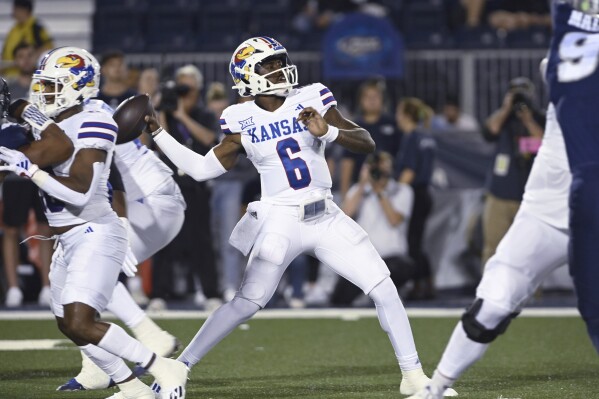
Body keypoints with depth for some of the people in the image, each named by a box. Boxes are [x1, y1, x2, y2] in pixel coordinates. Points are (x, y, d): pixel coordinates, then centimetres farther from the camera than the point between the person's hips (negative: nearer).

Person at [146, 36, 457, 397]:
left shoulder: (312, 100, 0)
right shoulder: (242, 122, 0)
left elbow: (368, 143, -3)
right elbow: (202, 169, 5)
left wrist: (328, 131, -20)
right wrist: (158, 133, 2)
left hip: (327, 218, 2)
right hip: (280, 222, -2)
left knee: (384, 289, -4)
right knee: (246, 303, -8)